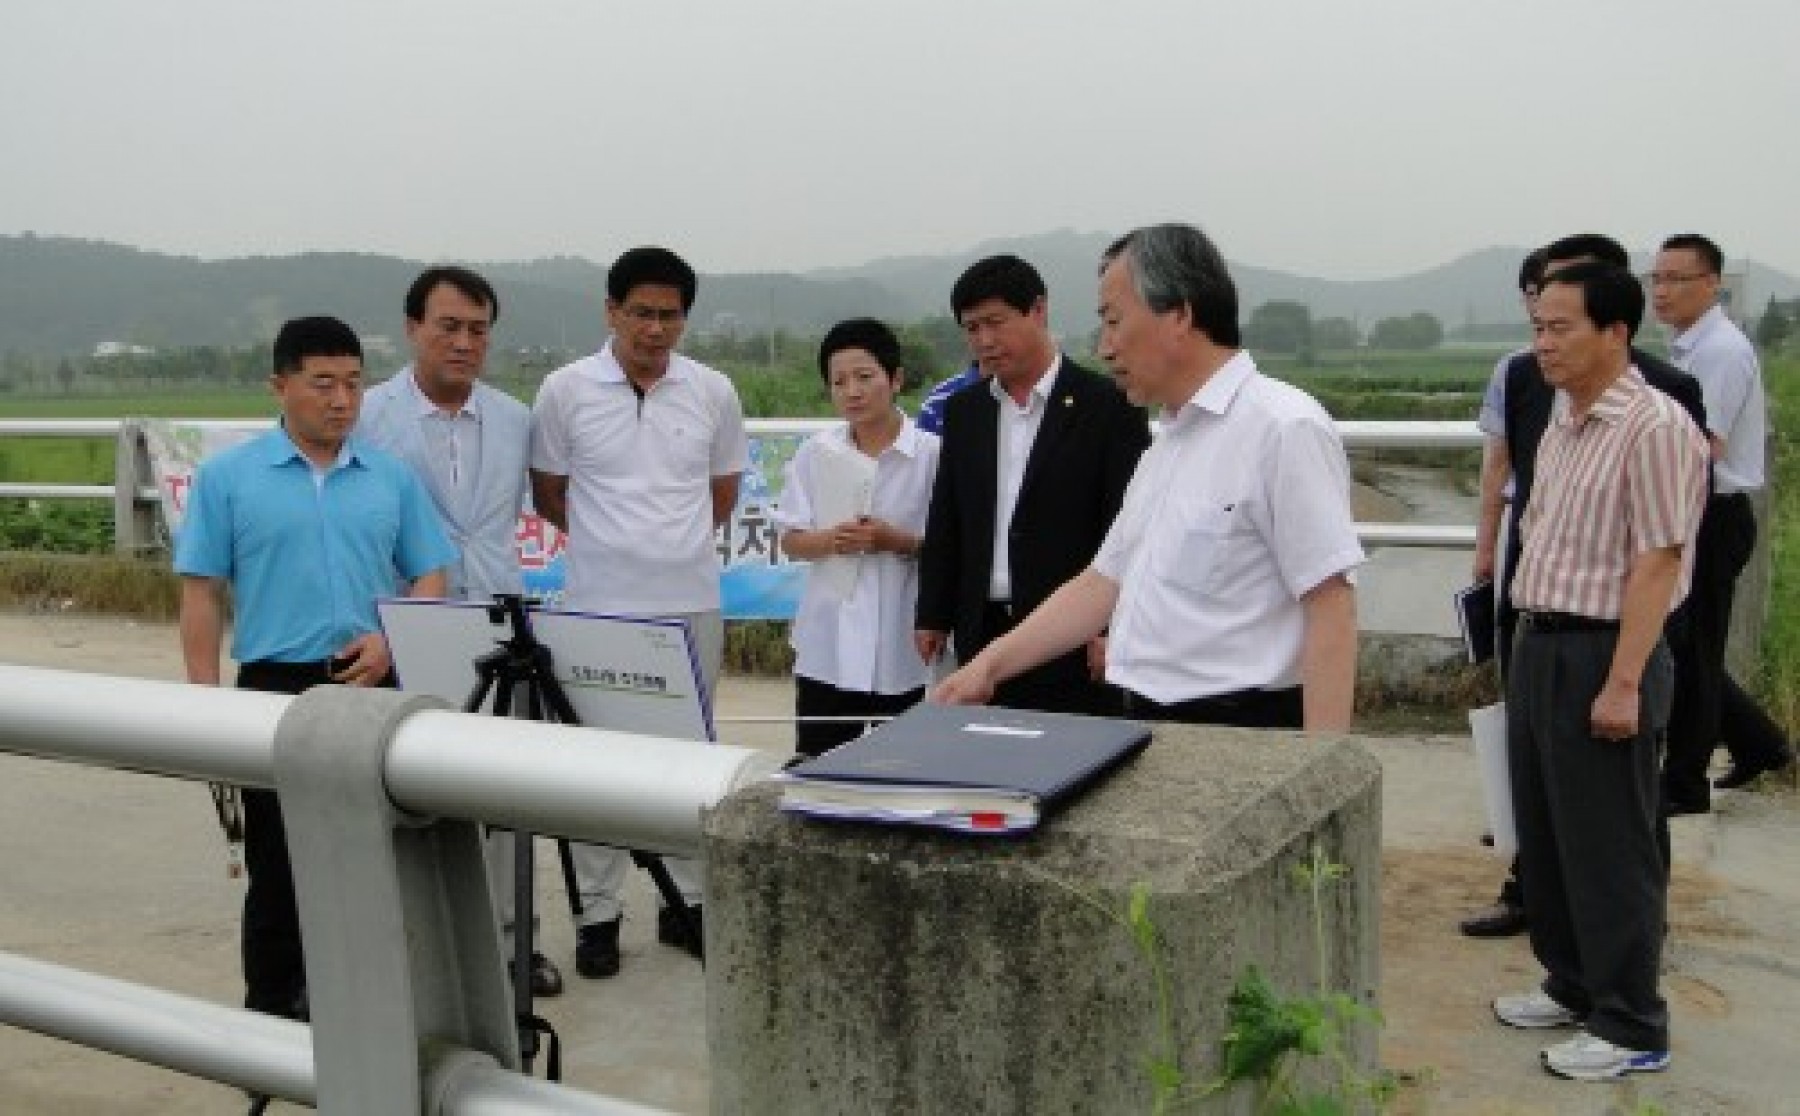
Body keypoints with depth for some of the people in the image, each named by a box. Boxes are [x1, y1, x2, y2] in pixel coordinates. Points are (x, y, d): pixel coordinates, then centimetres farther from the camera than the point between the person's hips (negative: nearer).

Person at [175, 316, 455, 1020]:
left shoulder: (393, 477, 7)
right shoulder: (227, 477, 0)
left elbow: (430, 578, 8)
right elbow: (202, 592, -1)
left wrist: (391, 642, -10)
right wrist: (206, 699, -7)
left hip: (376, 689, 3)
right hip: (277, 688, -2)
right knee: (279, 864, 5)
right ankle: (273, 1010, 17)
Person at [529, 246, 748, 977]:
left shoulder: (713, 392, 2)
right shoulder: (566, 391, -4)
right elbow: (548, 496, 6)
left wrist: (672, 543, 12)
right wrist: (611, 541, 7)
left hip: (692, 605, 2)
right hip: (598, 607, -2)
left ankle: (687, 901, 24)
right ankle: (598, 913, 15)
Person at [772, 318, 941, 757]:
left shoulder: (931, 455, -5)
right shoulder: (815, 453, 4)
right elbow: (791, 540, 7)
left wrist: (892, 539, -17)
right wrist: (831, 540, -13)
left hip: (900, 644, -2)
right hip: (828, 645, 2)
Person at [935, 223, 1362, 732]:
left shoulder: (1283, 427, -14)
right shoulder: (1170, 443, 14)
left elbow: (1330, 608, -18)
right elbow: (1106, 581, 17)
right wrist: (992, 664, 12)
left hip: (1241, 731, -8)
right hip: (1150, 727, 8)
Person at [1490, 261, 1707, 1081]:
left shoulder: (1654, 426, -15)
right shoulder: (1561, 424, 12)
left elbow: (1657, 562, -19)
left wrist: (1623, 682, -21)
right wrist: (1533, 646, 18)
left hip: (1601, 655, -9)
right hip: (1539, 646, 9)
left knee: (1607, 846, 0)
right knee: (1543, 833, 17)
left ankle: (1632, 1028, 13)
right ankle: (1573, 985, 33)